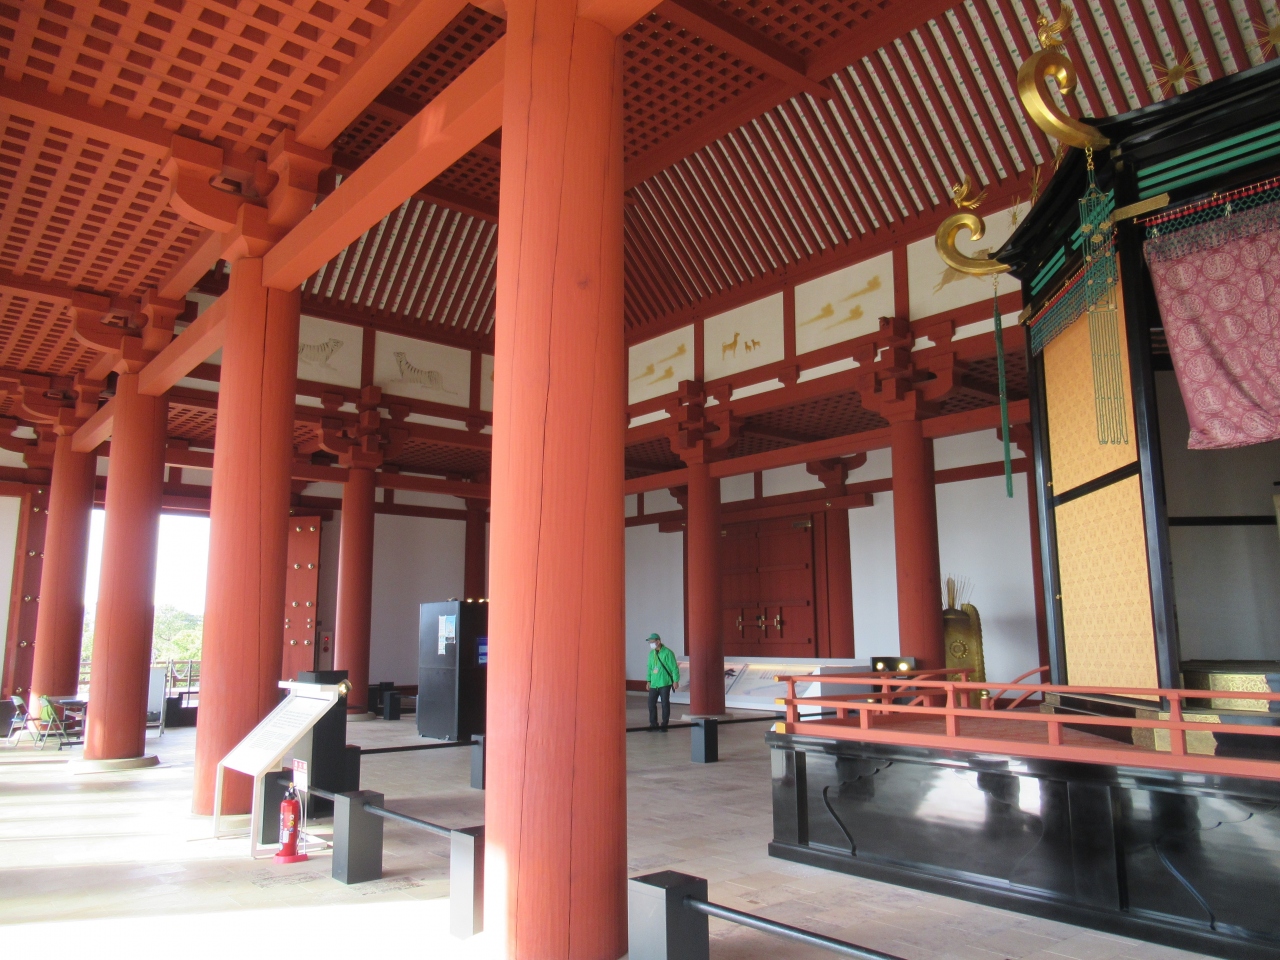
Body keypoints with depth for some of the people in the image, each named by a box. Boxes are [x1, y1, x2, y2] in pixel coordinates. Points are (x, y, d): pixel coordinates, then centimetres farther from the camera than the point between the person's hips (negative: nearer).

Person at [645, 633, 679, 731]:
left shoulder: (667, 653, -9)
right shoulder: (651, 654, 9)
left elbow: (674, 667, -8)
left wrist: (676, 681, -10)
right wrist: (649, 680, 15)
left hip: (665, 683, -6)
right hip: (654, 683, 6)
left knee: (665, 704, 1)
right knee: (651, 703, 3)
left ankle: (664, 725, 11)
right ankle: (653, 724, 15)